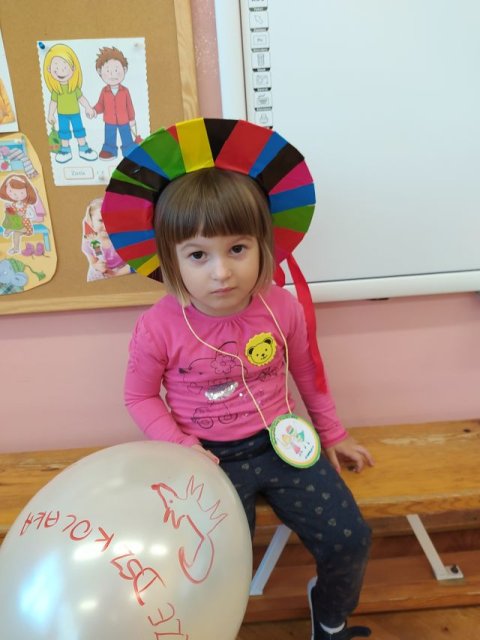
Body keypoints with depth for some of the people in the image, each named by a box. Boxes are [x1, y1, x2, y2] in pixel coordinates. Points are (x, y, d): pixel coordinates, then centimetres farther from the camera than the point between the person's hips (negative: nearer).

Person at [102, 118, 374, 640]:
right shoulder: (159, 327, -18)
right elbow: (140, 396, -3)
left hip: (280, 442, 3)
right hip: (211, 457, -2)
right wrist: (182, 448, -15)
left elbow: (308, 374, 6)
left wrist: (333, 435, 15)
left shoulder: (283, 308, -10)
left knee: (349, 540, -1)